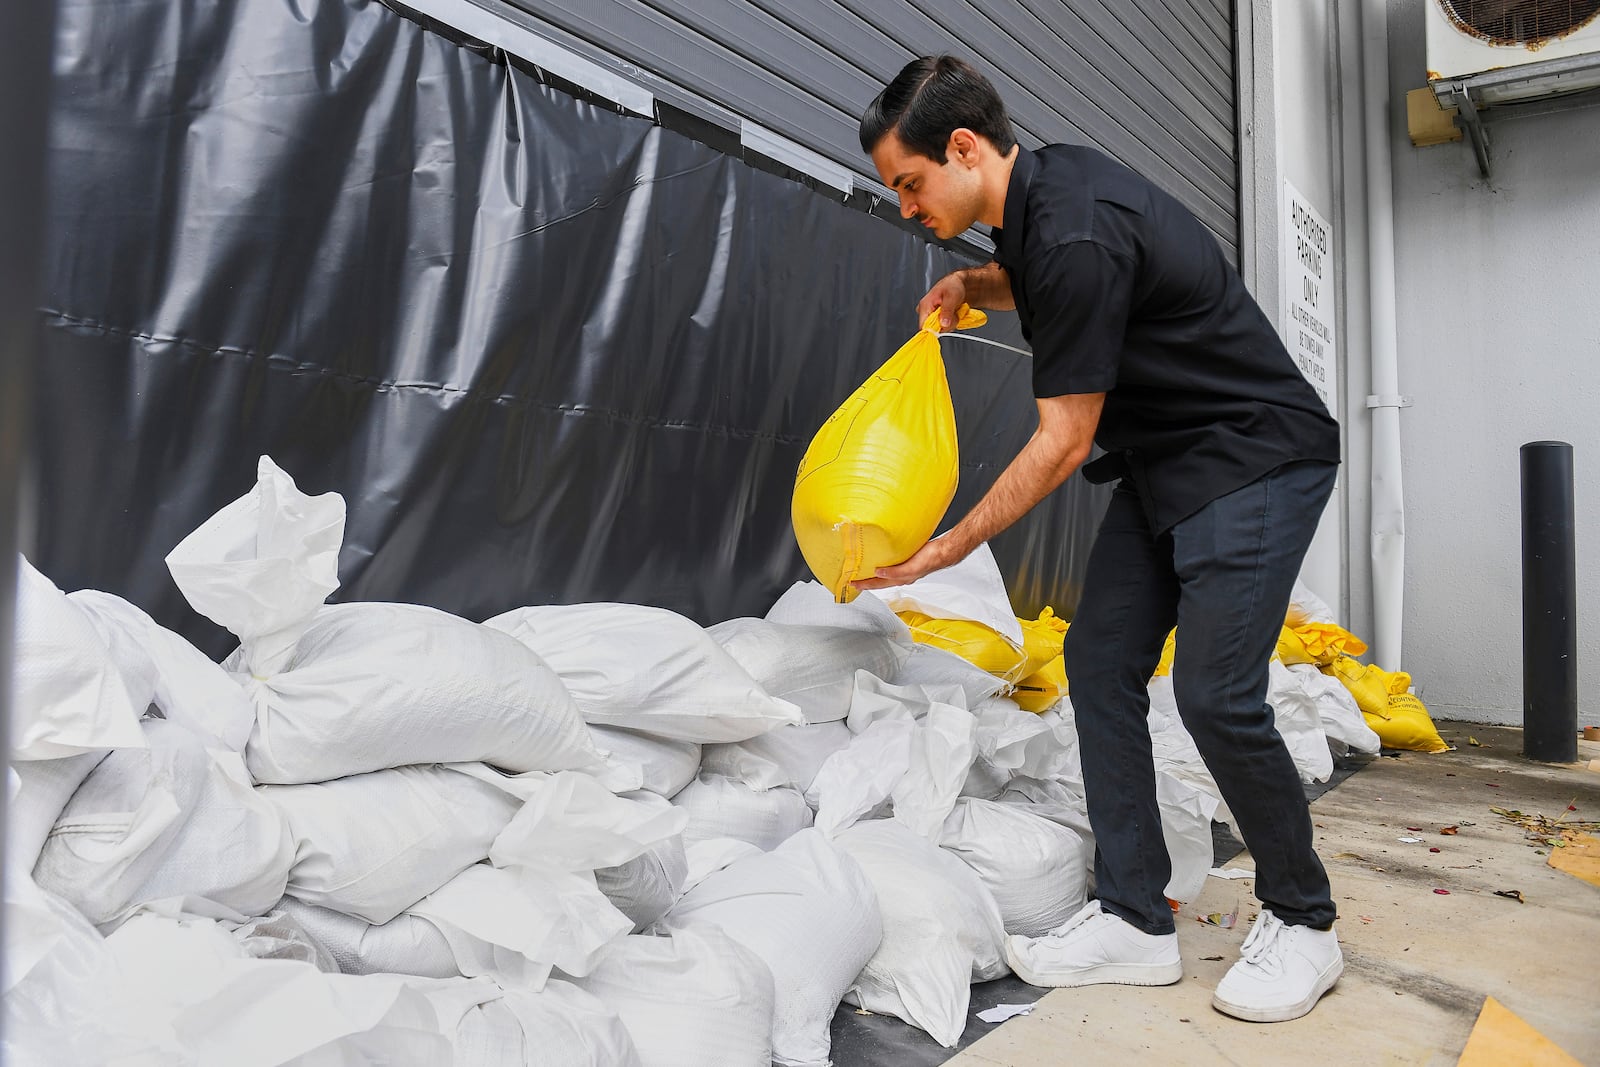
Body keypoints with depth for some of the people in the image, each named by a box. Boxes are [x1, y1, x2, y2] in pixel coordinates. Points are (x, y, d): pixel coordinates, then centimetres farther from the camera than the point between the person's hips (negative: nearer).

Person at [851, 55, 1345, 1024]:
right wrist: (974, 285, 5)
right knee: (1100, 661, 0)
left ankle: (1303, 925, 10)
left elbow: (1065, 441, -22)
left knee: (1214, 691, -15)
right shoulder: (1046, 183, 3)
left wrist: (952, 547, -14)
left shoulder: (1076, 235, -26)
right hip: (1163, 461, 10)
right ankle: (1137, 921, 6)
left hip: (1258, 459, -9)